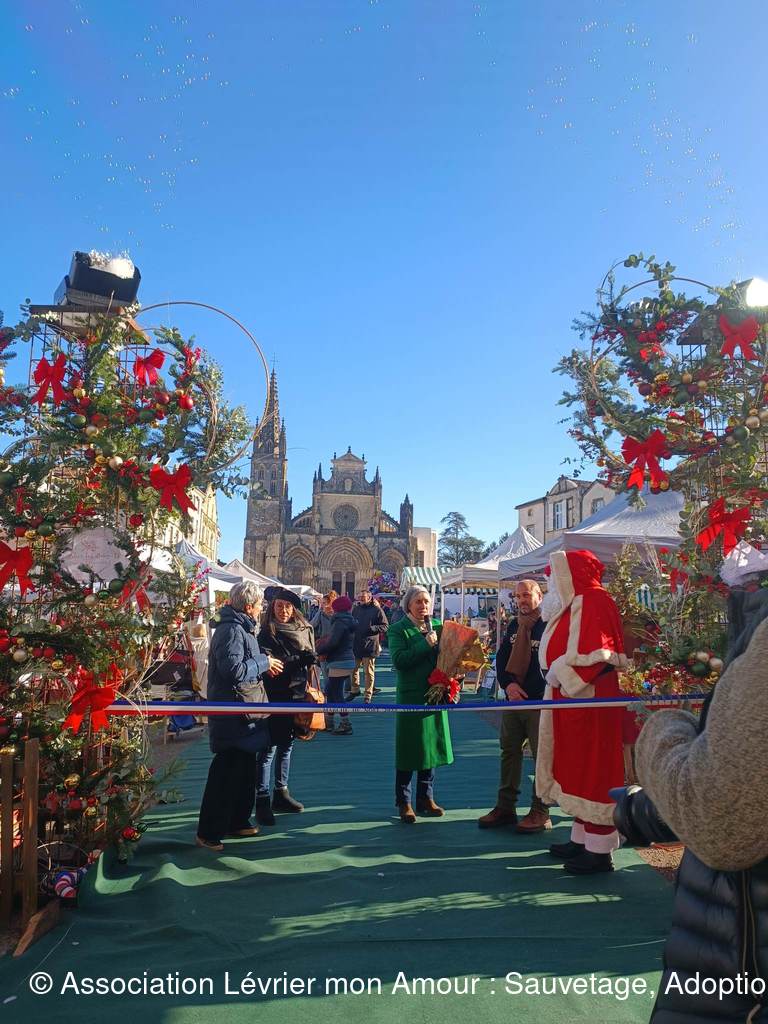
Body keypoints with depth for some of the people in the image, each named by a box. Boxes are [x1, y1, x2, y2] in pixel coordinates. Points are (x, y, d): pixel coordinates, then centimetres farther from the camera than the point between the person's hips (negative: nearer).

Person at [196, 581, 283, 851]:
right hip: (233, 712, -11)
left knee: (245, 768, 18)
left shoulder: (240, 628, 15)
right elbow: (233, 669, -26)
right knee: (227, 771, -4)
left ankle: (238, 821, 30)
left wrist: (264, 663, 7)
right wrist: (264, 662, -15)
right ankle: (208, 832, 5)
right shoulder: (232, 630, -18)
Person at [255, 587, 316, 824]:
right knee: (269, 748, -4)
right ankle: (262, 800, 2)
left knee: (286, 745, 14)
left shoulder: (304, 629, 7)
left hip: (296, 696, 5)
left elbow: (310, 658, 14)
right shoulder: (267, 633, -7)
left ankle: (281, 794, 26)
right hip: (274, 698, -5)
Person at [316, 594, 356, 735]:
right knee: (331, 692, 17)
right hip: (348, 660, 10)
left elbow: (332, 642, -22)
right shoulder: (348, 621, 15)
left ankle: (346, 725, -3)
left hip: (339, 663, -10)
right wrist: (324, 651, 8)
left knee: (336, 693, -5)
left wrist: (318, 650, -7)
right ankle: (328, 723, 25)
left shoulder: (340, 622, -15)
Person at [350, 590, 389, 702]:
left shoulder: (377, 610, -7)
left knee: (368, 672, 3)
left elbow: (385, 626, -8)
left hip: (369, 645, -5)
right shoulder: (356, 609, 9)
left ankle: (368, 695, 13)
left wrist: (372, 628, -21)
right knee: (353, 669, 15)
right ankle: (354, 690, 32)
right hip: (355, 645, 5)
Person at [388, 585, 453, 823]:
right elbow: (398, 660, -18)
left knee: (430, 746, 13)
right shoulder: (399, 629, -5)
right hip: (410, 695, -5)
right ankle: (404, 803, 13)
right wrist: (426, 645, -20)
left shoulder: (437, 625, 10)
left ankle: (426, 798, 26)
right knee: (408, 749, 2)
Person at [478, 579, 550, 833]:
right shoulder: (514, 626, 13)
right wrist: (508, 684, -5)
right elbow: (501, 658, 13)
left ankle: (540, 812, 10)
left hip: (540, 702, -7)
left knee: (542, 755, 0)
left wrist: (525, 689, -15)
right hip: (513, 700, 7)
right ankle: (505, 807, 22)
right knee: (509, 752, 12)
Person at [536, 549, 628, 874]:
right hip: (570, 697, 10)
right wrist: (559, 674, 6)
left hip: (590, 698, -10)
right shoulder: (576, 604, 15)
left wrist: (565, 677, -16)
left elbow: (598, 654, -22)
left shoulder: (596, 602, -14)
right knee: (577, 768, 15)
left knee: (592, 767, -3)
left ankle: (599, 850, 5)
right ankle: (581, 838, 25)